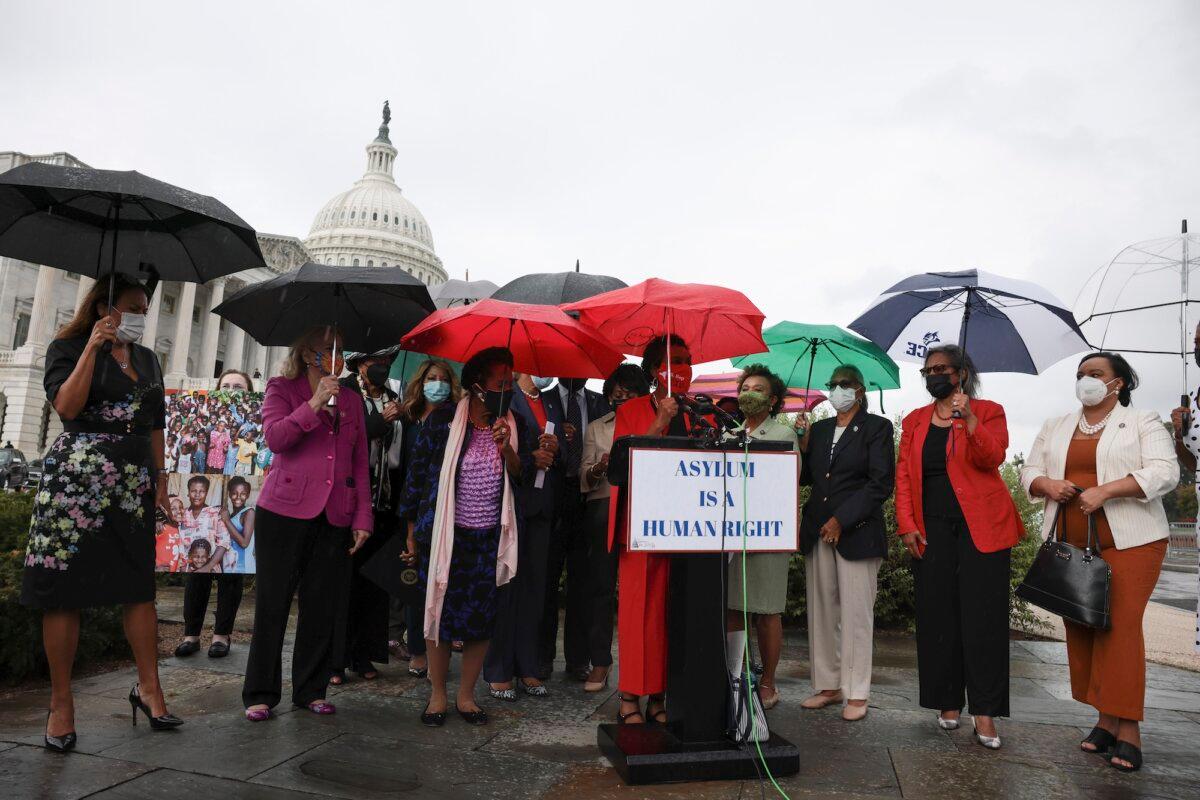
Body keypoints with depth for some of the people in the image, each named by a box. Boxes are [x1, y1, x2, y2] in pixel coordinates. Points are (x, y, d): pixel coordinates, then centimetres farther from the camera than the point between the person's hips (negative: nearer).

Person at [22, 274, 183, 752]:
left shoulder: (146, 359, 15)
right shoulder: (68, 348, 1)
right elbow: (67, 406, -15)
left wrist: (160, 479, 12)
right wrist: (93, 347, -14)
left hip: (135, 484, 5)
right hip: (77, 479, -5)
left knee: (140, 585, 5)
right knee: (65, 590, 0)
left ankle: (148, 687, 14)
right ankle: (61, 699, 11)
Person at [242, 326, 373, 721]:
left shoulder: (351, 403, 15)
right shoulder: (283, 389, 6)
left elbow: (360, 463, 13)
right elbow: (275, 436, -11)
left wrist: (363, 517, 6)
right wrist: (314, 404, -19)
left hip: (335, 518, 4)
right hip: (284, 511, -3)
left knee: (321, 607, 8)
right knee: (272, 603, 3)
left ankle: (310, 690, 20)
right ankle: (260, 694, 15)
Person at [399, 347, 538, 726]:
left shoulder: (516, 426, 4)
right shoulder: (443, 421, -5)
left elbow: (522, 475, -2)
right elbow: (417, 473, 0)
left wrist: (507, 449, -23)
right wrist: (413, 534, 2)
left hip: (491, 538, 2)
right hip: (444, 535, -2)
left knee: (482, 616, 5)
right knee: (440, 611, 5)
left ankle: (466, 696, 22)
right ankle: (437, 695, 22)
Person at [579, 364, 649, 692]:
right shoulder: (596, 428, 16)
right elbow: (585, 476, 10)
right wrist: (599, 468, -11)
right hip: (603, 509, 1)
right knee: (601, 584, 0)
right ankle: (599, 662, 8)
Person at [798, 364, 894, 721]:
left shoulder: (877, 427, 1)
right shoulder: (819, 429, 16)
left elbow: (881, 483, -7)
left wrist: (841, 520, -13)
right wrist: (801, 447, -2)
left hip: (857, 532, -5)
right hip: (818, 531, 5)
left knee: (856, 613, -2)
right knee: (822, 611, 7)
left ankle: (857, 694, 8)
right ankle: (828, 686, 18)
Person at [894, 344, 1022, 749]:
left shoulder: (988, 411, 5)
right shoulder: (914, 421, 15)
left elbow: (992, 458, -12)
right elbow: (903, 475, 8)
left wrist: (968, 418, -23)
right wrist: (906, 525, -1)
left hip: (981, 527, -3)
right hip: (932, 530, 4)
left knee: (982, 617, -4)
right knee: (938, 616, 5)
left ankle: (984, 712, 2)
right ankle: (948, 702, 16)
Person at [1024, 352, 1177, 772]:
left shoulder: (1143, 422, 3)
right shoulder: (1055, 428, 17)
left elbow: (1164, 472, -9)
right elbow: (1029, 471, 14)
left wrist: (1104, 490, -20)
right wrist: (1047, 484, -8)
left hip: (1127, 543, -4)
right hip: (1070, 544, 5)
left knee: (1120, 627, -8)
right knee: (1080, 628, 4)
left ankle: (1127, 727, 0)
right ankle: (1106, 717, 15)